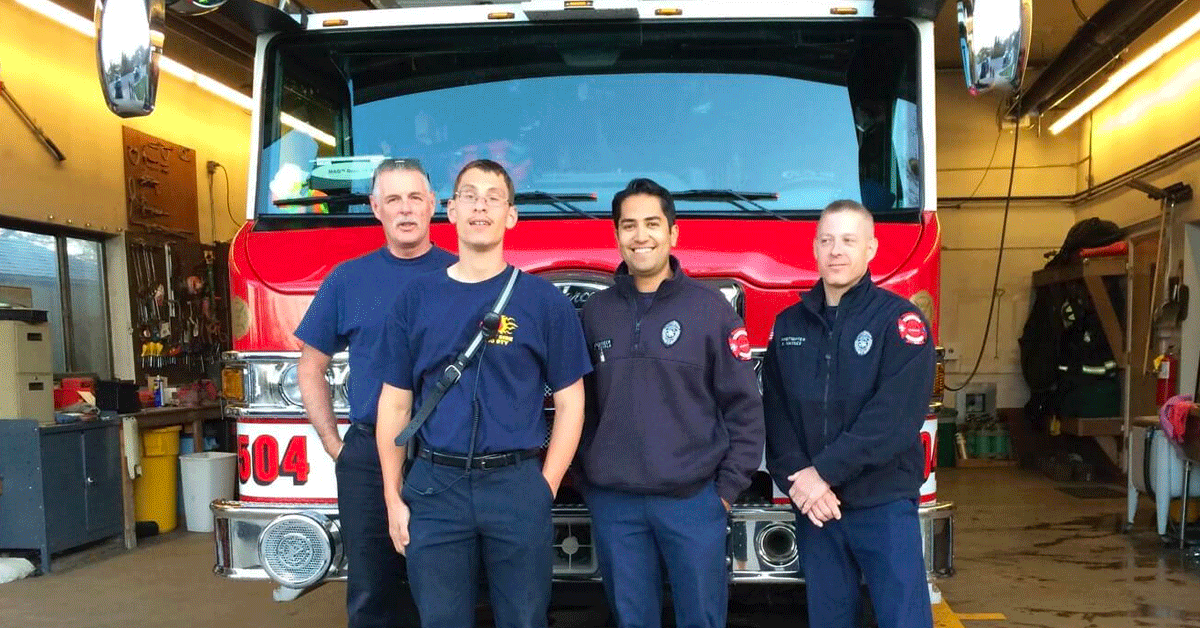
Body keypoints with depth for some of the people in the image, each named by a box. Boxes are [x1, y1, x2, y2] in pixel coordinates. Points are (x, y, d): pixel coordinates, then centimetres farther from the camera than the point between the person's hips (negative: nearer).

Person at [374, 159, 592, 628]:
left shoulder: (544, 300, 1)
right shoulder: (415, 298, 5)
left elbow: (569, 403, 2)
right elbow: (395, 403, 8)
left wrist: (544, 488, -5)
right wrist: (394, 496, 4)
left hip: (517, 485, -1)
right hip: (433, 487, 1)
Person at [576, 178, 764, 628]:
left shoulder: (710, 307, -3)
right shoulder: (596, 311, 5)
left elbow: (744, 406, -2)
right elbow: (582, 406, 9)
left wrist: (729, 487, -4)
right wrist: (586, 480, 6)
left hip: (693, 498, -2)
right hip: (613, 502, 2)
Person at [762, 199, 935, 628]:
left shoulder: (900, 319, -5)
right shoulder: (788, 324, 8)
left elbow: (895, 415, -16)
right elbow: (774, 414, 3)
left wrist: (824, 471, -19)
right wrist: (797, 480, -11)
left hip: (883, 504, -3)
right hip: (814, 507, 4)